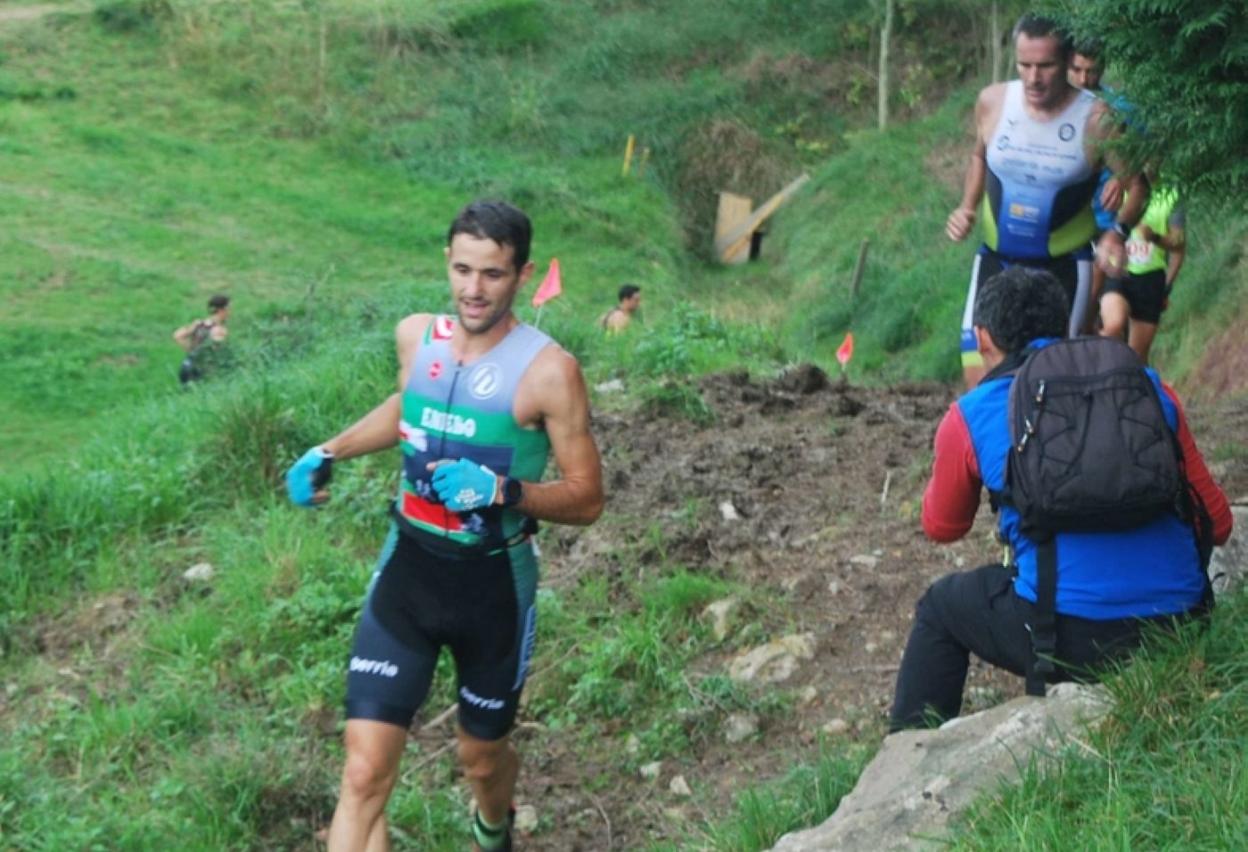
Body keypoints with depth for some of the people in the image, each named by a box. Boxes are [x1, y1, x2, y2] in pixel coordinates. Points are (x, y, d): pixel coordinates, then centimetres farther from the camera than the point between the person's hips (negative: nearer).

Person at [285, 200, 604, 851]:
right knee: (364, 775, -6)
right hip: (408, 568, 3)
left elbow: (587, 499, -13)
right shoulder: (416, 336, -2)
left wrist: (501, 490, -29)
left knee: (480, 756, 19)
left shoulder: (547, 370, -18)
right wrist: (329, 453, 10)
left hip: (494, 583, -3)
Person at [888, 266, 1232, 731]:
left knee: (939, 609, 25)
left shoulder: (970, 417, 2)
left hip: (1072, 639, -3)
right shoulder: (1148, 387, 9)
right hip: (1181, 631, 4)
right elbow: (1218, 523, 12)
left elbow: (941, 527, 19)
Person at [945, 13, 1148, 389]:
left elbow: (1137, 185, -8)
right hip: (995, 260, 3)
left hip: (1064, 267, -3)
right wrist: (966, 207, 0)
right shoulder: (992, 101, -6)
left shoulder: (1095, 118, -16)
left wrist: (1118, 231, -26)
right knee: (978, 371, -3)